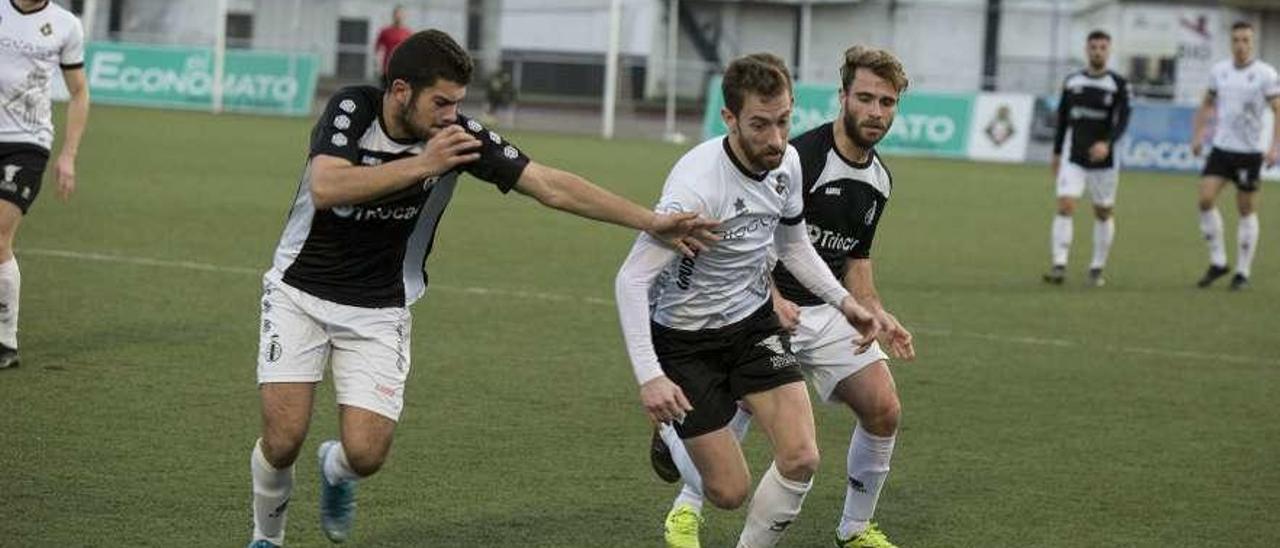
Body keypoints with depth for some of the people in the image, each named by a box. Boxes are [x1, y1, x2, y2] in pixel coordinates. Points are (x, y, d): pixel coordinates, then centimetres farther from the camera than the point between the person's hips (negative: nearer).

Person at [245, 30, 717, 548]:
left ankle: (335, 469, 27)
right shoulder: (352, 108, -17)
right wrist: (422, 163, -36)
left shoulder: (460, 136, -12)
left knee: (366, 453, -12)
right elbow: (325, 188, -33)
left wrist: (653, 223, -14)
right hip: (300, 293, -2)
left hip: (381, 309, 2)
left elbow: (552, 186, -10)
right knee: (284, 438, -13)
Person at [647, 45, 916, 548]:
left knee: (883, 409, -7)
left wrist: (878, 315, 3)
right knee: (731, 424, -10)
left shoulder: (879, 180, 7)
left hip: (829, 310, 7)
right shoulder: (800, 158, -19)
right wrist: (773, 299, -33)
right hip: (772, 311, -7)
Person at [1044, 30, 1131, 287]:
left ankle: (1097, 269, 18)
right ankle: (1059, 266, -18)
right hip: (1073, 158, 1)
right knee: (1065, 207, -14)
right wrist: (1057, 153, 14)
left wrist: (1107, 143, -29)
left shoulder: (1119, 84, -3)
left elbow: (1122, 120, -12)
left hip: (1104, 158, -1)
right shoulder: (1072, 81, 6)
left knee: (1103, 213, 6)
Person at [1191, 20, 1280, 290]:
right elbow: (1207, 105, 19)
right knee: (1205, 199, -11)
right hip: (1221, 147, 3)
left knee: (1247, 210, 3)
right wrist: (1197, 135, 8)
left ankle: (1243, 272, 13)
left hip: (1250, 151, -3)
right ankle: (1218, 262, 2)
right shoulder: (1219, 71, 5)